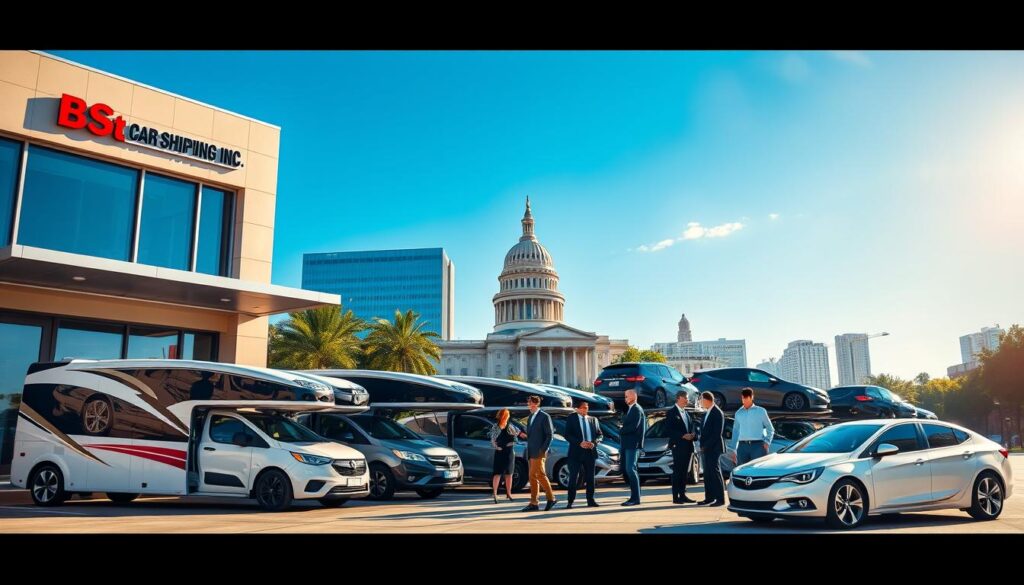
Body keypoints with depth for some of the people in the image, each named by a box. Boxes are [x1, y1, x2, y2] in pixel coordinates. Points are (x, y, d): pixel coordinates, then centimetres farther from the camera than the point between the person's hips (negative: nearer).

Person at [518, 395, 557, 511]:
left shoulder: (544, 416, -5)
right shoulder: (531, 416, 19)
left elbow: (550, 434, -8)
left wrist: (544, 449, -16)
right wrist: (525, 436, 3)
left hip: (539, 452, -8)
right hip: (531, 452, 8)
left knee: (534, 475, -13)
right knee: (533, 476, 8)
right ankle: (534, 503, 10)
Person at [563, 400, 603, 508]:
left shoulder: (593, 420, 13)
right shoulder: (571, 418, 1)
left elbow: (600, 435, 12)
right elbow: (567, 435, -6)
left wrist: (594, 442, -9)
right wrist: (580, 443, -18)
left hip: (590, 452, 4)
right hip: (576, 452, -3)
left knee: (590, 477, 6)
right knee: (573, 478, -4)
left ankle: (590, 500, 14)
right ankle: (570, 501, 1)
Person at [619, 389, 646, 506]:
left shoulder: (636, 409, -10)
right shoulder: (630, 409, 20)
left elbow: (633, 426, -20)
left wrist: (621, 432, -8)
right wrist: (622, 432, 1)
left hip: (633, 444, -10)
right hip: (627, 444, 10)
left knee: (630, 469, -11)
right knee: (626, 469, 10)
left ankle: (635, 498, -8)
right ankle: (634, 496, 18)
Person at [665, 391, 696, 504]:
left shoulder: (686, 413, 19)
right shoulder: (672, 412, -5)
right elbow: (668, 430, -13)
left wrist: (692, 435, 1)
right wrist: (683, 436, -19)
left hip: (688, 447, 7)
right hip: (678, 446, -7)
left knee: (685, 472, 10)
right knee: (677, 472, -5)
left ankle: (682, 495, 15)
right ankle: (675, 497, -3)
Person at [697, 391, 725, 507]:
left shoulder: (717, 413, -14)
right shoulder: (707, 413, 15)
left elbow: (717, 433, -18)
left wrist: (705, 446, -16)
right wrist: (700, 436, 3)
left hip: (713, 448, -9)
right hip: (706, 448, 9)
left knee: (715, 472, -6)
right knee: (707, 473, 11)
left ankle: (720, 499, -1)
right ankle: (709, 498, 17)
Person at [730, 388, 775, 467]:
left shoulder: (761, 411, 7)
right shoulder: (738, 413, 14)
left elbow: (770, 429, 12)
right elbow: (735, 432, 17)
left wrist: (767, 442, -4)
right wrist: (734, 450, 14)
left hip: (757, 445, -3)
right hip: (742, 446, 3)